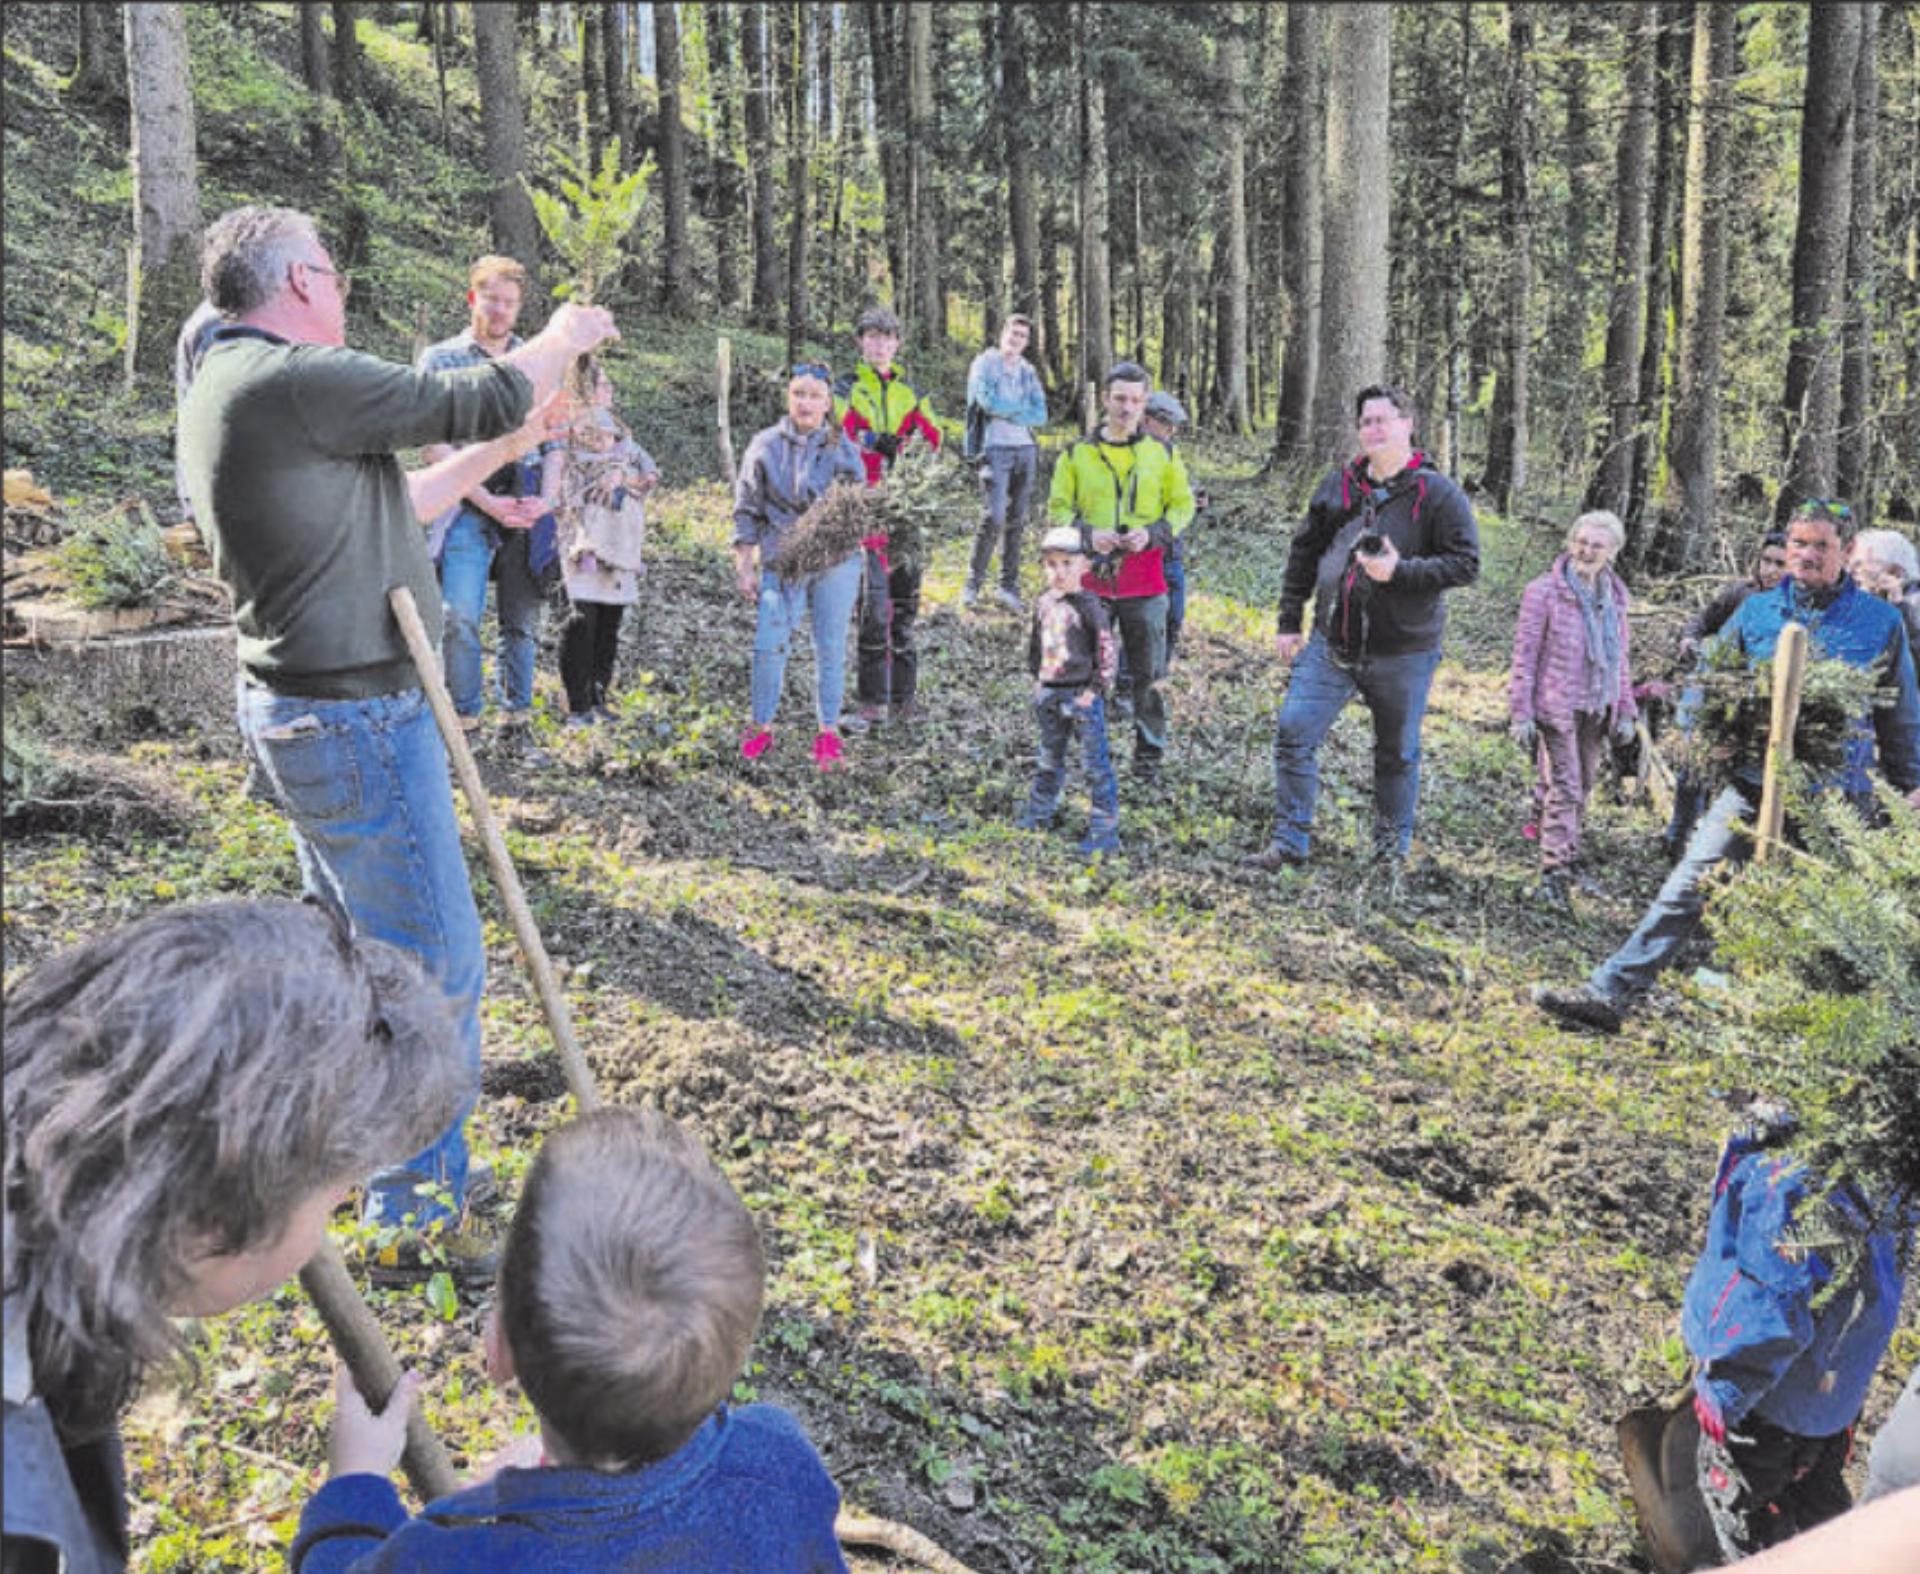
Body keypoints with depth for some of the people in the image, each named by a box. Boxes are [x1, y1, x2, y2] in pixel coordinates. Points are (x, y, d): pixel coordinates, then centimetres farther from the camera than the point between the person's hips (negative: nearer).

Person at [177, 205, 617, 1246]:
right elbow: (478, 401, -13)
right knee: (433, 961, -2)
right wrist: (561, 339, 5)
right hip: (355, 719, -11)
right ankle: (416, 1213, 9)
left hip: (301, 710, 11)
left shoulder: (227, 386, 14)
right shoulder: (296, 379, -19)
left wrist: (500, 450, 20)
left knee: (354, 940, 23)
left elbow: (390, 507, 19)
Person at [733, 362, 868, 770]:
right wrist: (743, 565, 4)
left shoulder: (843, 448, 3)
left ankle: (828, 732, 19)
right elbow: (747, 510, 7)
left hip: (835, 560, 0)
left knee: (830, 648, 6)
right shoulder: (765, 445, 3)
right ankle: (761, 726, 13)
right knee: (769, 645, -5)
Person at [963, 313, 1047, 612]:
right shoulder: (984, 363, 3)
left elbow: (1041, 416, 6)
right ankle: (973, 584, -6)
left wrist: (1006, 412, -6)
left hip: (1026, 449, 5)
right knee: (994, 517, -15)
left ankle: (1009, 586, 9)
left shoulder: (1028, 371, 17)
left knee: (1017, 520, 4)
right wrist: (1022, 407, -1)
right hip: (996, 449, -5)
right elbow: (987, 402, -13)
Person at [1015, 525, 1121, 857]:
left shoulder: (1088, 606, -13)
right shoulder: (1044, 604, 6)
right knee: (1049, 760, 21)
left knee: (1096, 764, -2)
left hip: (1083, 694, -6)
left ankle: (1105, 831, 1)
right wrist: (1036, 679, 17)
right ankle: (1039, 813, 37)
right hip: (1050, 694, 7)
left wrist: (1094, 690, -14)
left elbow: (1108, 652, -12)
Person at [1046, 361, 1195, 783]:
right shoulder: (1077, 454, 3)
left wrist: (1152, 533, -9)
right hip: (1091, 578, 0)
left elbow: (1182, 505, 10)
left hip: (1145, 581, 0)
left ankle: (1149, 752, 16)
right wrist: (1087, 535, -13)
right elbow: (1058, 509, 6)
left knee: (1149, 672, 5)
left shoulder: (1162, 454, 6)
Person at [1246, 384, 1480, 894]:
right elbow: (1303, 553, 13)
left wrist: (1400, 571, -23)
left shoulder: (1438, 494, -7)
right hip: (1331, 645, 3)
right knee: (1293, 733, -3)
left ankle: (1392, 853, 25)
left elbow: (1466, 564, -9)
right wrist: (1289, 622, 10)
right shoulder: (1339, 486, 5)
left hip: (1403, 654, -3)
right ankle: (1290, 841, 10)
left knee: (1397, 756, 9)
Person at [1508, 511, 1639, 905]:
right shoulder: (1544, 592, -8)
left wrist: (1624, 711, 13)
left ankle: (1566, 852, 27)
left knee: (1582, 787, 13)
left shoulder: (1615, 595, 9)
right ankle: (1554, 870, -8)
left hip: (1596, 709, 6)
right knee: (1564, 788, -11)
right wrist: (1521, 713, -11)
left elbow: (1620, 658, 16)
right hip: (1557, 706, -6)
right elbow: (1525, 654, -7)